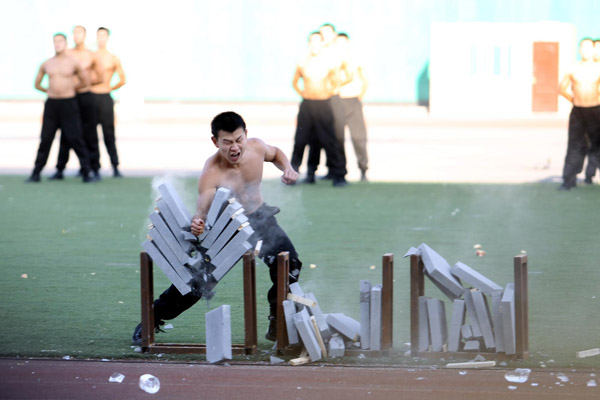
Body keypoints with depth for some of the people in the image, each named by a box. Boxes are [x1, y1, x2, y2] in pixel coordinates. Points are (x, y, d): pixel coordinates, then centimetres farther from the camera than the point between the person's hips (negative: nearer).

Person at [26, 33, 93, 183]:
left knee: (75, 139, -6)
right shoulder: (46, 64, 8)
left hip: (69, 104, -2)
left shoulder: (73, 63, 1)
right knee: (45, 139, 2)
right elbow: (37, 84, 21)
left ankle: (86, 173, -1)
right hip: (51, 104, 2)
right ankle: (36, 174, 7)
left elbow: (86, 82, 10)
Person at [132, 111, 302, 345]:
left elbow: (275, 154, 10)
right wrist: (196, 225, -62)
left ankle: (277, 325, 2)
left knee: (289, 265, -15)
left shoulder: (256, 147, -16)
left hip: (258, 217, 4)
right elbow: (201, 212, -38)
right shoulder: (211, 174, -32)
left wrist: (287, 169, -11)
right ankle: (151, 319, 11)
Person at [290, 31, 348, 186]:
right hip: (307, 105, 1)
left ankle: (339, 175, 2)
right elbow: (294, 83, 17)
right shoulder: (302, 64, 2)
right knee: (300, 140, 0)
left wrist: (328, 93, 9)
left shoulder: (327, 65, -1)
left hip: (323, 105, -1)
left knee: (329, 141, -2)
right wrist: (302, 93, 8)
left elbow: (333, 83, 16)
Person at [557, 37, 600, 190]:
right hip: (578, 112, 0)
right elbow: (562, 88, 12)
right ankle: (569, 180, 0)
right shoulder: (573, 70, 1)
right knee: (575, 145, 0)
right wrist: (575, 99, 10)